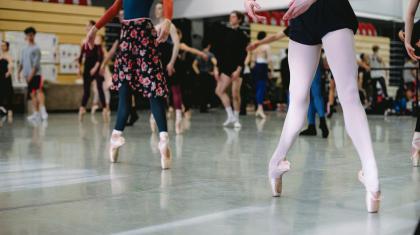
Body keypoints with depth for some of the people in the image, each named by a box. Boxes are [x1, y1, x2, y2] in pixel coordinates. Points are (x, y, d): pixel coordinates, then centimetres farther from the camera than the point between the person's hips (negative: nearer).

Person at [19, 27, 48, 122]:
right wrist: (19, 72, 8)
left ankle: (43, 111, -26)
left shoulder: (36, 48, -3)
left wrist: (31, 74, -16)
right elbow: (22, 62, 19)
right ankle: (36, 113, 7)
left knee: (39, 90, -18)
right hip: (27, 75, 6)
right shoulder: (24, 49, 17)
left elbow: (36, 63, -10)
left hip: (36, 74, -6)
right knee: (32, 94, 5)